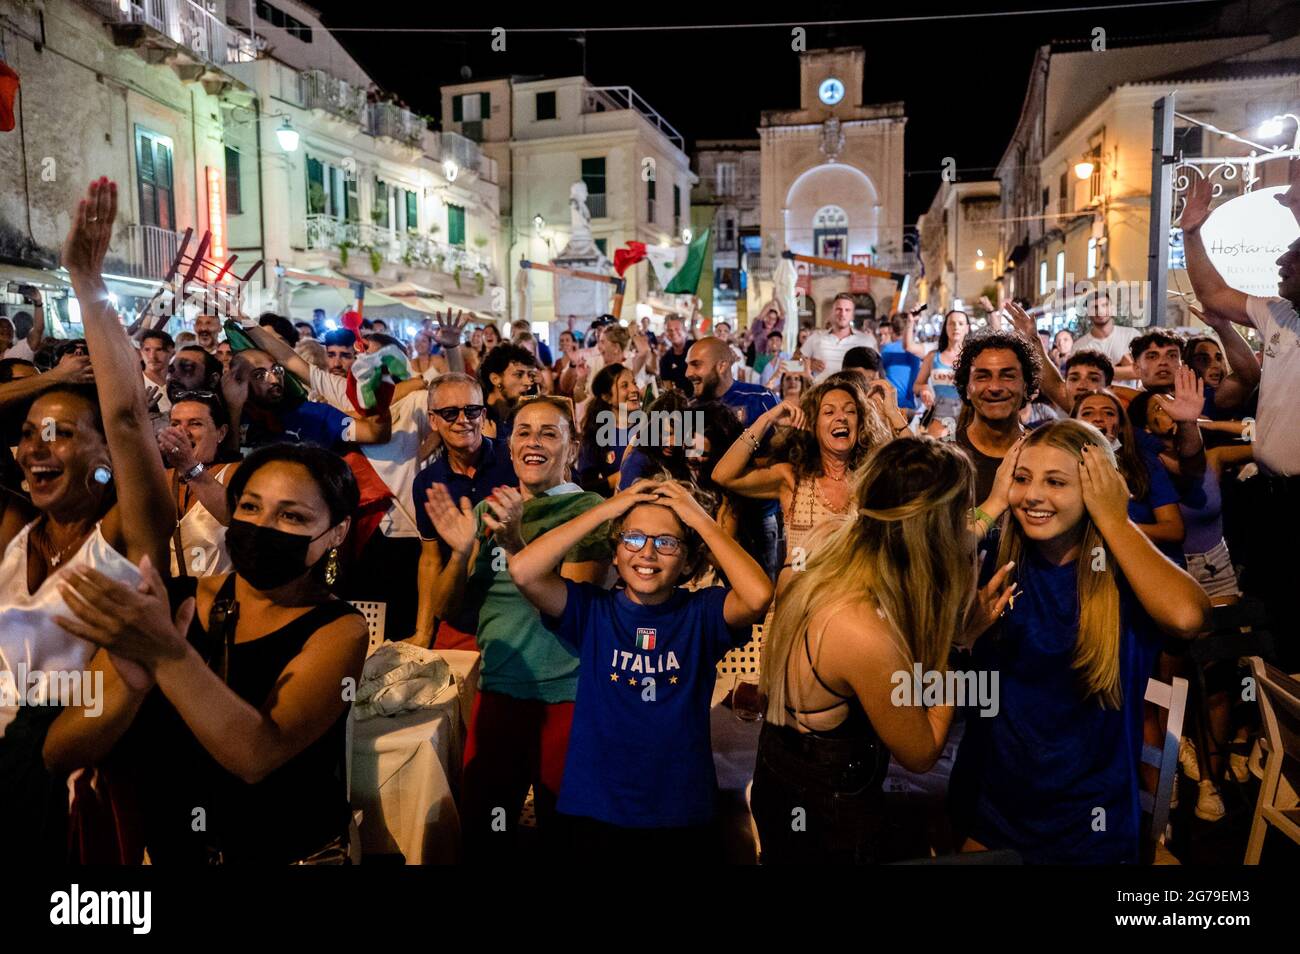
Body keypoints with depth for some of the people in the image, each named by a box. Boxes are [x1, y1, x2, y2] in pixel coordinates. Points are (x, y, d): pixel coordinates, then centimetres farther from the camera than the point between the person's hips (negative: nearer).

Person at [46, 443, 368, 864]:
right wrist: (136, 678, -24)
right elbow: (61, 753, -6)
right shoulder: (183, 601, 0)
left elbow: (256, 755, -22)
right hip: (162, 848, 3)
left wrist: (167, 654, -32)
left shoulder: (338, 631, -8)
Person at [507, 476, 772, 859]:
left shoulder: (702, 613, -6)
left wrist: (702, 520, -17)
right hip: (596, 812, 0)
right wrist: (605, 509, -15)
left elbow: (758, 595, -26)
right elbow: (523, 570, -19)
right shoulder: (591, 611, -4)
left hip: (684, 813, 0)